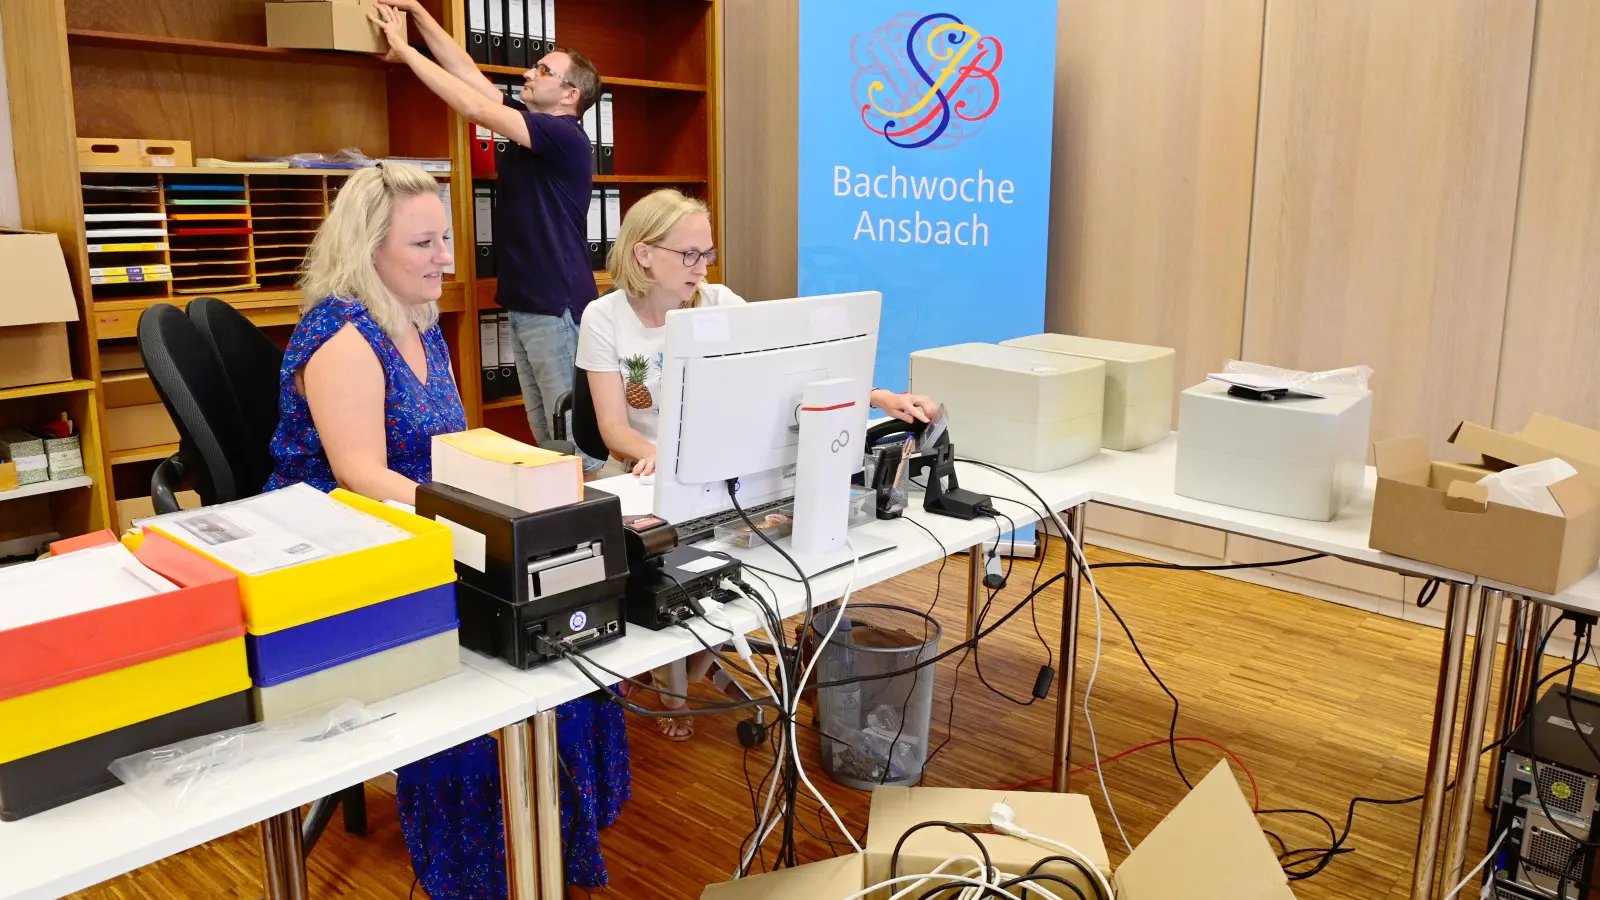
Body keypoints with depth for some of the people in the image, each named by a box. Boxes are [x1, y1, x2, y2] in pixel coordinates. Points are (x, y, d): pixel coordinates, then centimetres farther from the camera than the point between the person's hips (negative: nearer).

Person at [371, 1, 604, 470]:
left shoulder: (563, 136, -13)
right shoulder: (527, 125, 13)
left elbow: (475, 108, -17)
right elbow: (468, 71, 14)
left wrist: (405, 49, -10)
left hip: (558, 306, -9)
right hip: (523, 303, 9)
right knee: (544, 433, 13)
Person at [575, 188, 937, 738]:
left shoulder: (720, 304, -4)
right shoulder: (605, 318, -8)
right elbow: (613, 426, -14)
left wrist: (880, 399, -26)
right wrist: (658, 455, -37)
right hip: (642, 477, -2)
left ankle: (694, 668, 12)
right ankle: (671, 693, 3)